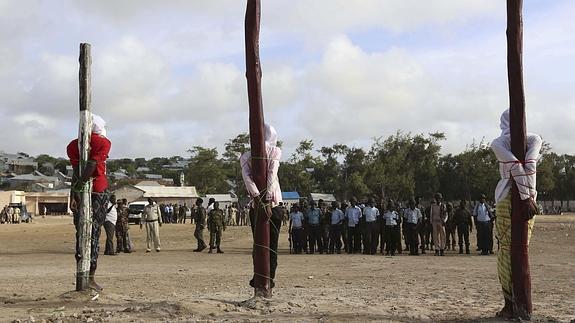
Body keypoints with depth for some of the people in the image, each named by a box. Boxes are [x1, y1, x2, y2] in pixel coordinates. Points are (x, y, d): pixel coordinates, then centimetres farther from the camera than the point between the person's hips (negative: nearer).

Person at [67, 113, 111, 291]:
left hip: (78, 191, 4)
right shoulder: (103, 143, -2)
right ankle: (90, 278, -2)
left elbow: (76, 171, -2)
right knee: (94, 234, -1)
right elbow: (91, 166, -14)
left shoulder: (73, 145, 9)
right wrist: (78, 186, -11)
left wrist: (74, 192, -8)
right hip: (98, 191, -4)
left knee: (81, 233, 9)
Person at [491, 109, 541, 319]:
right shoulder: (534, 139, 8)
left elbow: (515, 166, -16)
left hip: (507, 199, -3)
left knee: (507, 251, 2)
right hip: (530, 198, 3)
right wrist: (529, 196, -15)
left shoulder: (498, 143, 0)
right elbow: (530, 164, -11)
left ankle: (510, 305, 0)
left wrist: (525, 197, -18)